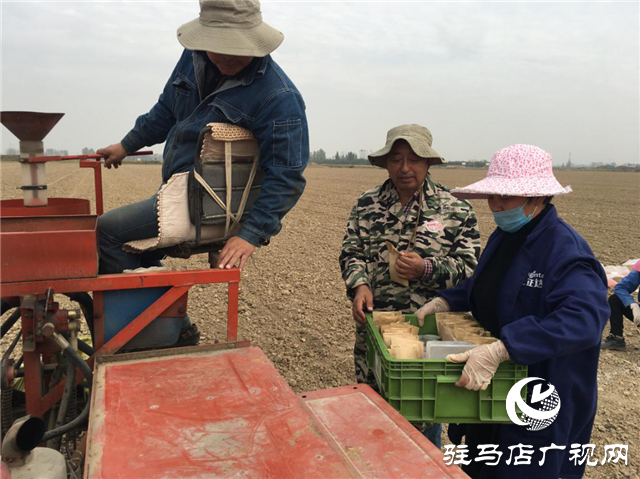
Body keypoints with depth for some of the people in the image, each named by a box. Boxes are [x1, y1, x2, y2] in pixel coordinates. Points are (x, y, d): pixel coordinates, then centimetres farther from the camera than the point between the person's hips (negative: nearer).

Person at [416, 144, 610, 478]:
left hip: (543, 401, -8)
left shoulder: (565, 250, -25)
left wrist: (498, 350, -46)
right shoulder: (504, 236, 2)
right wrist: (443, 303, 1)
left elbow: (584, 318, -39)